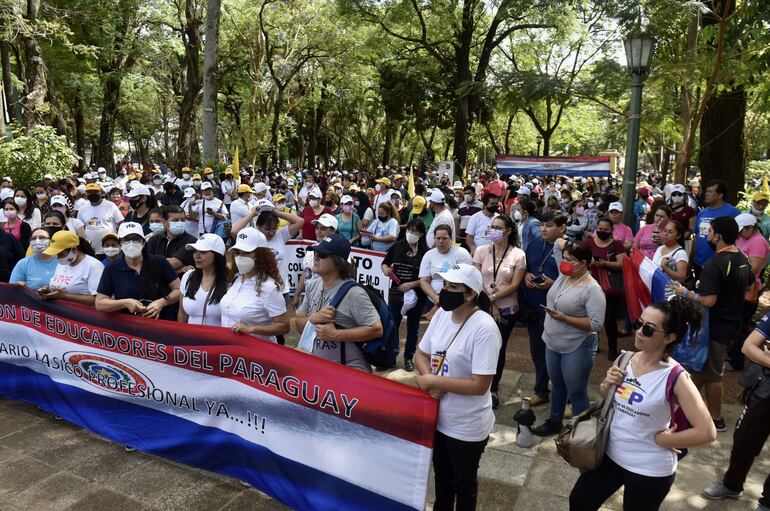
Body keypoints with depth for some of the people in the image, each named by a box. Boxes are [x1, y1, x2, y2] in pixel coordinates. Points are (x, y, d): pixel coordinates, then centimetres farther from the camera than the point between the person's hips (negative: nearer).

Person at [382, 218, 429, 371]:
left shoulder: (426, 252, -12)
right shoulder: (396, 247, -3)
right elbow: (385, 263, 10)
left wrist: (411, 284, -20)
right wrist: (386, 270, -11)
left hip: (416, 295, -1)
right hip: (396, 294, 2)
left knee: (413, 327, 14)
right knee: (391, 326, 5)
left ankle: (409, 357, 30)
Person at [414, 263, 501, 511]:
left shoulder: (484, 328, -27)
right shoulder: (442, 314, -5)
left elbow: (479, 386, -28)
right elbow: (422, 353, 5)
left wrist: (433, 381, -22)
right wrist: (430, 382, -14)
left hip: (467, 426, -6)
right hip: (437, 417, 7)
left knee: (464, 482, 19)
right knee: (441, 475, 29)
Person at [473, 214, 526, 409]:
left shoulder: (518, 254, -6)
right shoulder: (481, 251, -2)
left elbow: (514, 285, -9)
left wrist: (493, 297, -16)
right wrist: (491, 305, -9)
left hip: (507, 310, -1)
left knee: (499, 348, 9)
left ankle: (493, 389, 25)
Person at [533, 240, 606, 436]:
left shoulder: (592, 289, -21)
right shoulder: (564, 275, 0)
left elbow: (596, 324, -24)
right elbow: (558, 244, 13)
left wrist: (564, 318, -28)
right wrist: (570, 243, -5)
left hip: (576, 349, -7)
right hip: (552, 344, 8)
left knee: (576, 393, 8)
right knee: (558, 386, 24)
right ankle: (554, 422, 42)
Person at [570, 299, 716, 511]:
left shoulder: (675, 378, -23)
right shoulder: (625, 359, -6)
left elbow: (707, 432, -26)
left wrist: (660, 439, -17)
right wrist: (607, 386, -10)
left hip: (650, 470, -6)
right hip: (611, 454, 6)